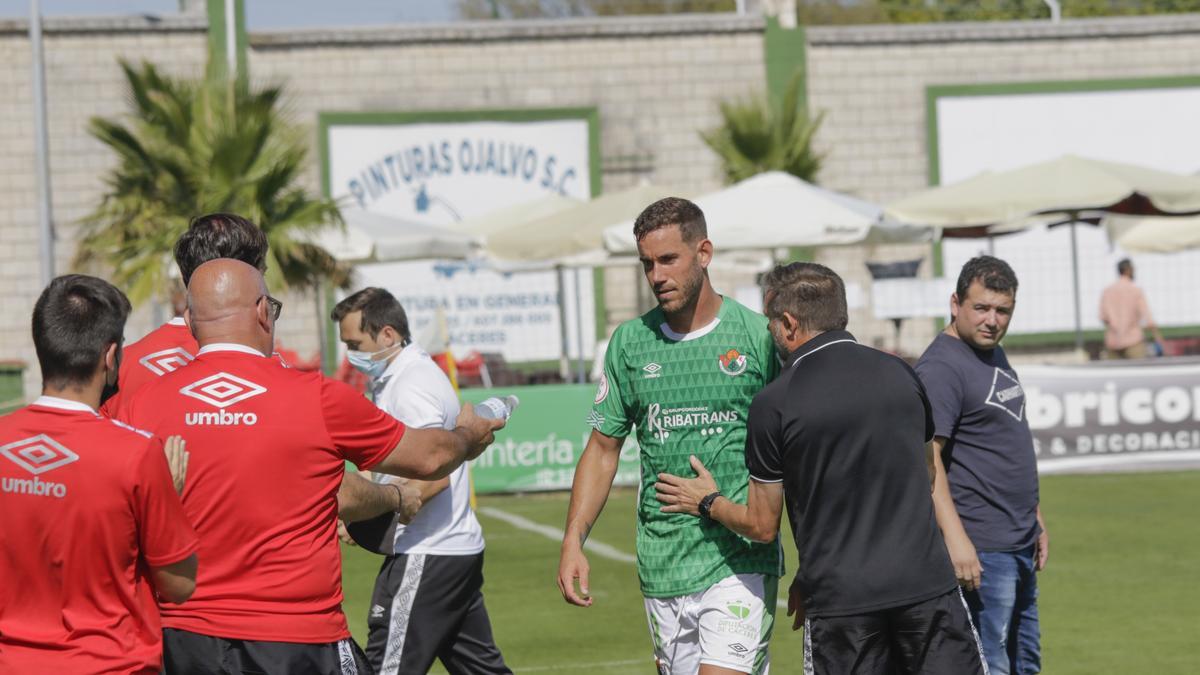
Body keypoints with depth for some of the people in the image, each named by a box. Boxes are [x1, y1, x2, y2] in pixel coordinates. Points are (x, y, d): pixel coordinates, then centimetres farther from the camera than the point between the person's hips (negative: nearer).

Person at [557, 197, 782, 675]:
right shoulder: (630, 342, 7)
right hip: (661, 569, 4)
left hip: (740, 563, -4)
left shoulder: (758, 336, -2)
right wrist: (573, 540, 4)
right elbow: (603, 447, 14)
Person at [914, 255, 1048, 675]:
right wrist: (955, 538, -28)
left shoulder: (995, 355, 16)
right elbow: (925, 458, -21)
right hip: (979, 549, -10)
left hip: (1020, 546, 10)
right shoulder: (941, 367, -14)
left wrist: (1036, 520, 24)